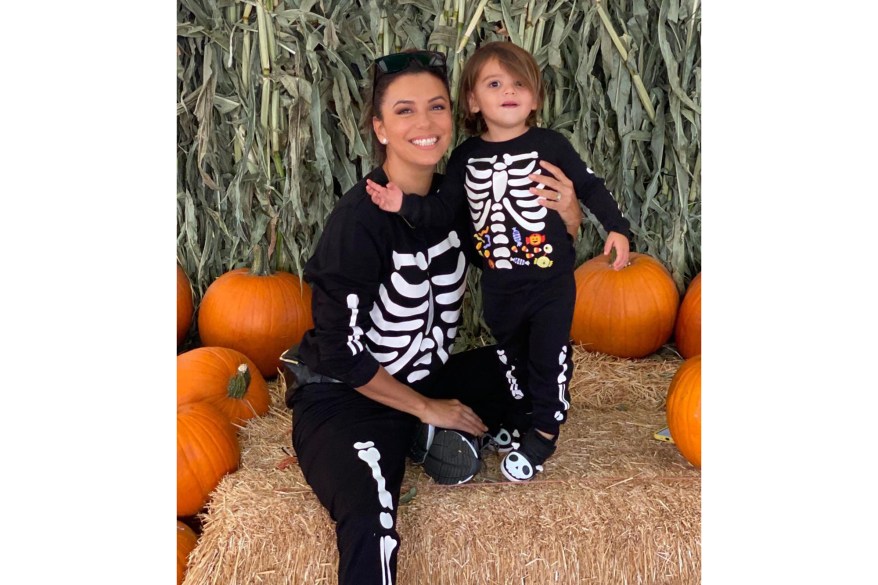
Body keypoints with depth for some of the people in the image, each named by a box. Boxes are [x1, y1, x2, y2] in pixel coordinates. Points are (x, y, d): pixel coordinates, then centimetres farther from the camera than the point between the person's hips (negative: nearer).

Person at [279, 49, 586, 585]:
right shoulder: (360, 218, -18)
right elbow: (342, 352, -18)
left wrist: (563, 209, -12)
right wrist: (426, 408, -10)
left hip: (428, 382, 8)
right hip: (344, 398, -8)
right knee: (370, 519, -37)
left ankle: (450, 434, -4)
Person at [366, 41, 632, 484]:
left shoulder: (550, 144, -9)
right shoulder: (466, 157, -1)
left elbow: (589, 186, -1)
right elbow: (443, 210, 3)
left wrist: (616, 227, -7)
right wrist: (406, 205, -13)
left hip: (551, 280, -3)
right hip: (498, 286, 3)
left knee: (548, 356, 4)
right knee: (512, 356, 19)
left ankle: (543, 430, 21)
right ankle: (521, 415, 39)